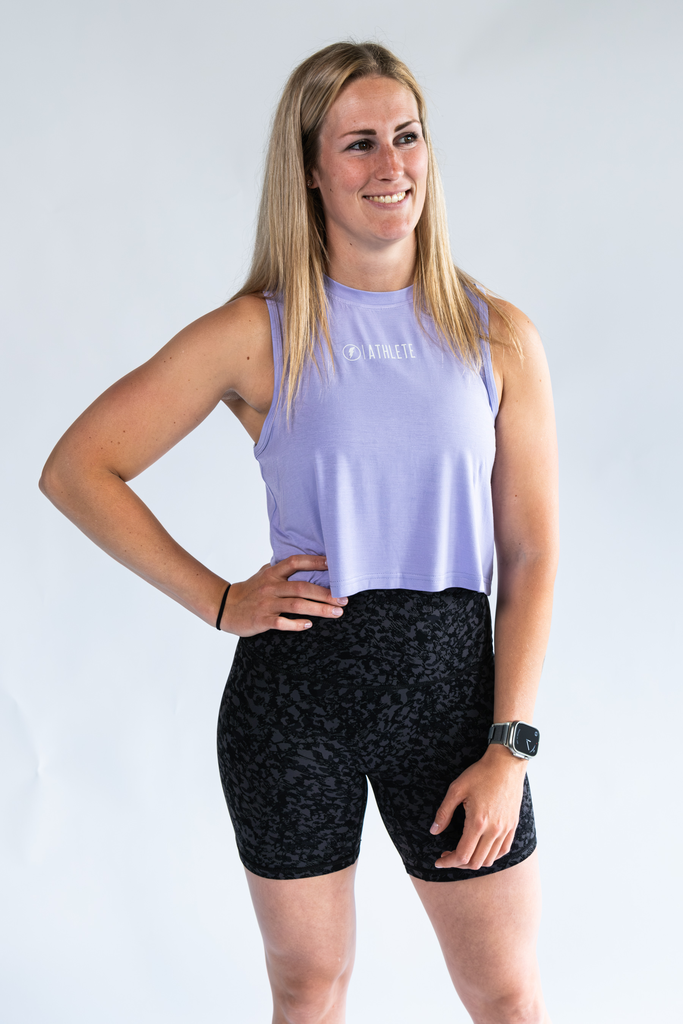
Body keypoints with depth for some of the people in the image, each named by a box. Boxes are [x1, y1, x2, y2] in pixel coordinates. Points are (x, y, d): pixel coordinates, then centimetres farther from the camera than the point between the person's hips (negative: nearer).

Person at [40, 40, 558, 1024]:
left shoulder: (498, 339, 1)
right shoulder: (258, 334, -5)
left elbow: (531, 555, 0)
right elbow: (74, 470, -1)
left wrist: (509, 749, -7)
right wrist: (219, 601, -5)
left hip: (450, 684, 1)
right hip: (294, 689, -1)